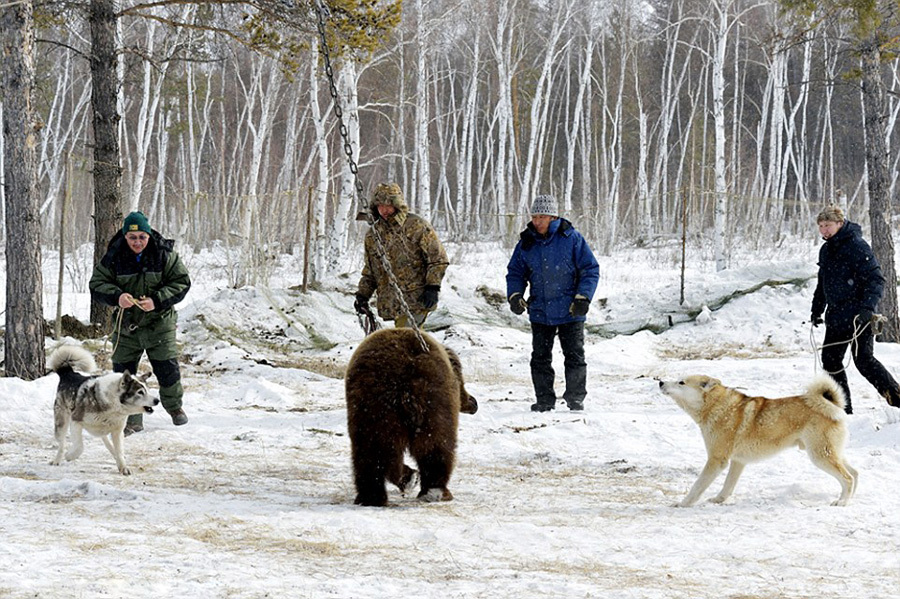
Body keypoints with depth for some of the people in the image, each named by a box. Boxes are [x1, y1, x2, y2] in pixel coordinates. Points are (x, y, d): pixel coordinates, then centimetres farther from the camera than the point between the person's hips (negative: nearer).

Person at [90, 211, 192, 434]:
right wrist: (116, 297, -26)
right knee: (123, 371, 0)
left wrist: (157, 301, -21)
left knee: (167, 368, 2)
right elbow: (97, 285, -5)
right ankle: (132, 419, 13)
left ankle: (174, 406, 30)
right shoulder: (114, 257, -6)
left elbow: (181, 283, -7)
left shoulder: (165, 254, -8)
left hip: (159, 322, -1)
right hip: (126, 323, 1)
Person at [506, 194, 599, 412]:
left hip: (570, 312, -3)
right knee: (540, 358, 6)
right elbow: (515, 272, 14)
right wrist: (515, 294, -4)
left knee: (575, 356, 2)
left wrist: (583, 297, -12)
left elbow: (590, 270, -3)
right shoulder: (526, 243, 4)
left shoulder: (571, 238, -7)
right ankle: (544, 400, 13)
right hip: (540, 311, 3)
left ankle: (575, 398, 12)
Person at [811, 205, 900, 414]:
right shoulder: (826, 250, 13)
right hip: (835, 317, 9)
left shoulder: (857, 246, -13)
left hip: (858, 318, -9)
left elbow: (876, 280, -17)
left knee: (863, 360, -14)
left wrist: (868, 307, -26)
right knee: (830, 360, 8)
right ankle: (843, 409, 15)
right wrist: (817, 310, 25)